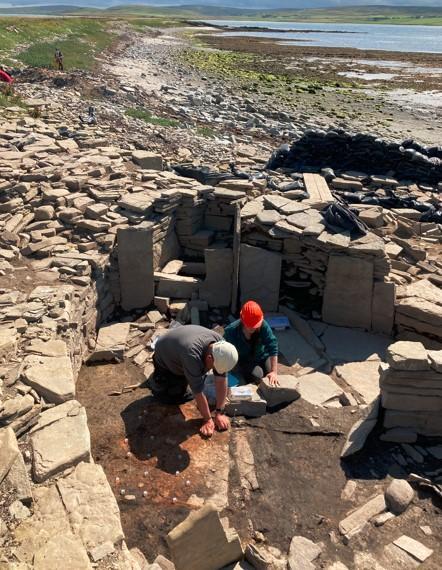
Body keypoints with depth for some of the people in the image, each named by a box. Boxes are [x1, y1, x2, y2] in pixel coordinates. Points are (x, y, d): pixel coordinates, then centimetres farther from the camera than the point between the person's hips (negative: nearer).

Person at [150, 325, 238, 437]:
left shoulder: (221, 345, -28)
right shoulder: (192, 356, -46)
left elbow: (221, 380, -22)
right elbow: (198, 393, -37)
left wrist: (220, 412, -21)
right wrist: (208, 420, -28)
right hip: (164, 360, -5)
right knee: (174, 397, -5)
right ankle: (156, 382, 18)